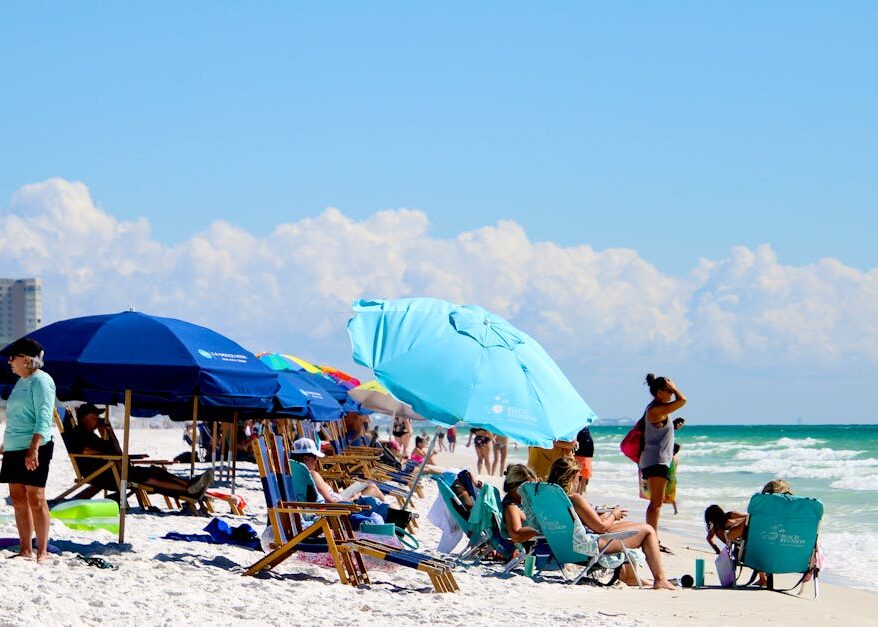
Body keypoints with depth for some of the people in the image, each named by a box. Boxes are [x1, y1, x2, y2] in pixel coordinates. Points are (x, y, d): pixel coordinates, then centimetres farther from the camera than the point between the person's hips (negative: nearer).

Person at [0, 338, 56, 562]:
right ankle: (25, 550, 10)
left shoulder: (40, 381, -9)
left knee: (35, 498, -9)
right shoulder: (21, 382, 19)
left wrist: (33, 449, -26)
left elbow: (44, 418, -17)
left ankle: (42, 552, -7)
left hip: (34, 448, -9)